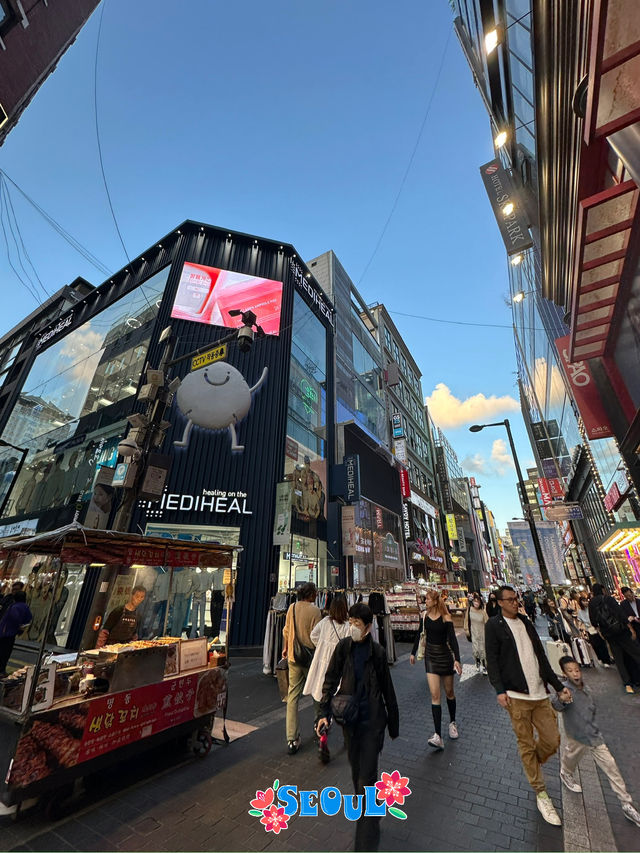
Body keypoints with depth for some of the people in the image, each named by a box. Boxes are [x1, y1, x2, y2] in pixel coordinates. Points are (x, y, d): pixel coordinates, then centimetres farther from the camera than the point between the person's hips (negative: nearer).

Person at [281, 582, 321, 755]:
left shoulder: (292, 607, -2)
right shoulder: (314, 610, -19)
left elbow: (286, 630, 9)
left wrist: (285, 648, 24)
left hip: (293, 657, 4)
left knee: (292, 696, 9)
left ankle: (292, 740, 10)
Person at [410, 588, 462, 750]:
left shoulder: (445, 618, -15)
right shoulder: (425, 616, -3)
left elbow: (453, 639, -17)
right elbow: (419, 635, 8)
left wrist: (457, 659, -28)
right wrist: (413, 653, 15)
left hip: (445, 655, -2)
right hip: (430, 656, 2)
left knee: (449, 692, 16)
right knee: (435, 695, -5)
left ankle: (452, 723, 40)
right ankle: (438, 736, -3)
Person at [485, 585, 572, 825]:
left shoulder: (525, 622, 10)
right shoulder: (494, 625, -9)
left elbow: (541, 657, 17)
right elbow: (492, 660, -10)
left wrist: (559, 686, 13)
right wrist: (499, 690, -18)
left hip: (539, 693, 5)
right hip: (516, 695, -5)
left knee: (553, 740, 8)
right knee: (526, 745, 5)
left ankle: (532, 766, 37)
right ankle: (541, 794, 27)